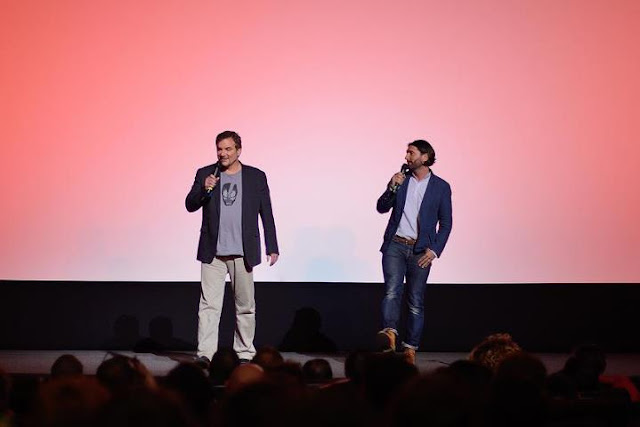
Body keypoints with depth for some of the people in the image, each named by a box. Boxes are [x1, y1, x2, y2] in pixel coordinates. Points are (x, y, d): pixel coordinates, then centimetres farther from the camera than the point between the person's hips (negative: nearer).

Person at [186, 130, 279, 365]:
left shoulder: (256, 177, 5)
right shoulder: (205, 174, 6)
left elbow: (267, 215, 7)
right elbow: (190, 205, 2)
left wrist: (272, 247, 3)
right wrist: (204, 189, -17)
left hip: (243, 253, 0)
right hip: (213, 253, 0)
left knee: (245, 306, 7)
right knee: (209, 305, -7)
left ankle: (245, 353, 16)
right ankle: (205, 353, -10)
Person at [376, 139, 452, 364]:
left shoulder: (441, 187, 3)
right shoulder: (400, 179, 10)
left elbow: (446, 223, 4)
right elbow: (382, 207, 9)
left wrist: (434, 250, -6)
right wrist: (392, 188, -8)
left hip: (420, 250, -1)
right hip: (395, 245, 1)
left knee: (416, 301, 2)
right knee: (392, 291, -19)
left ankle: (410, 349, 6)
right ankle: (390, 332, -35)